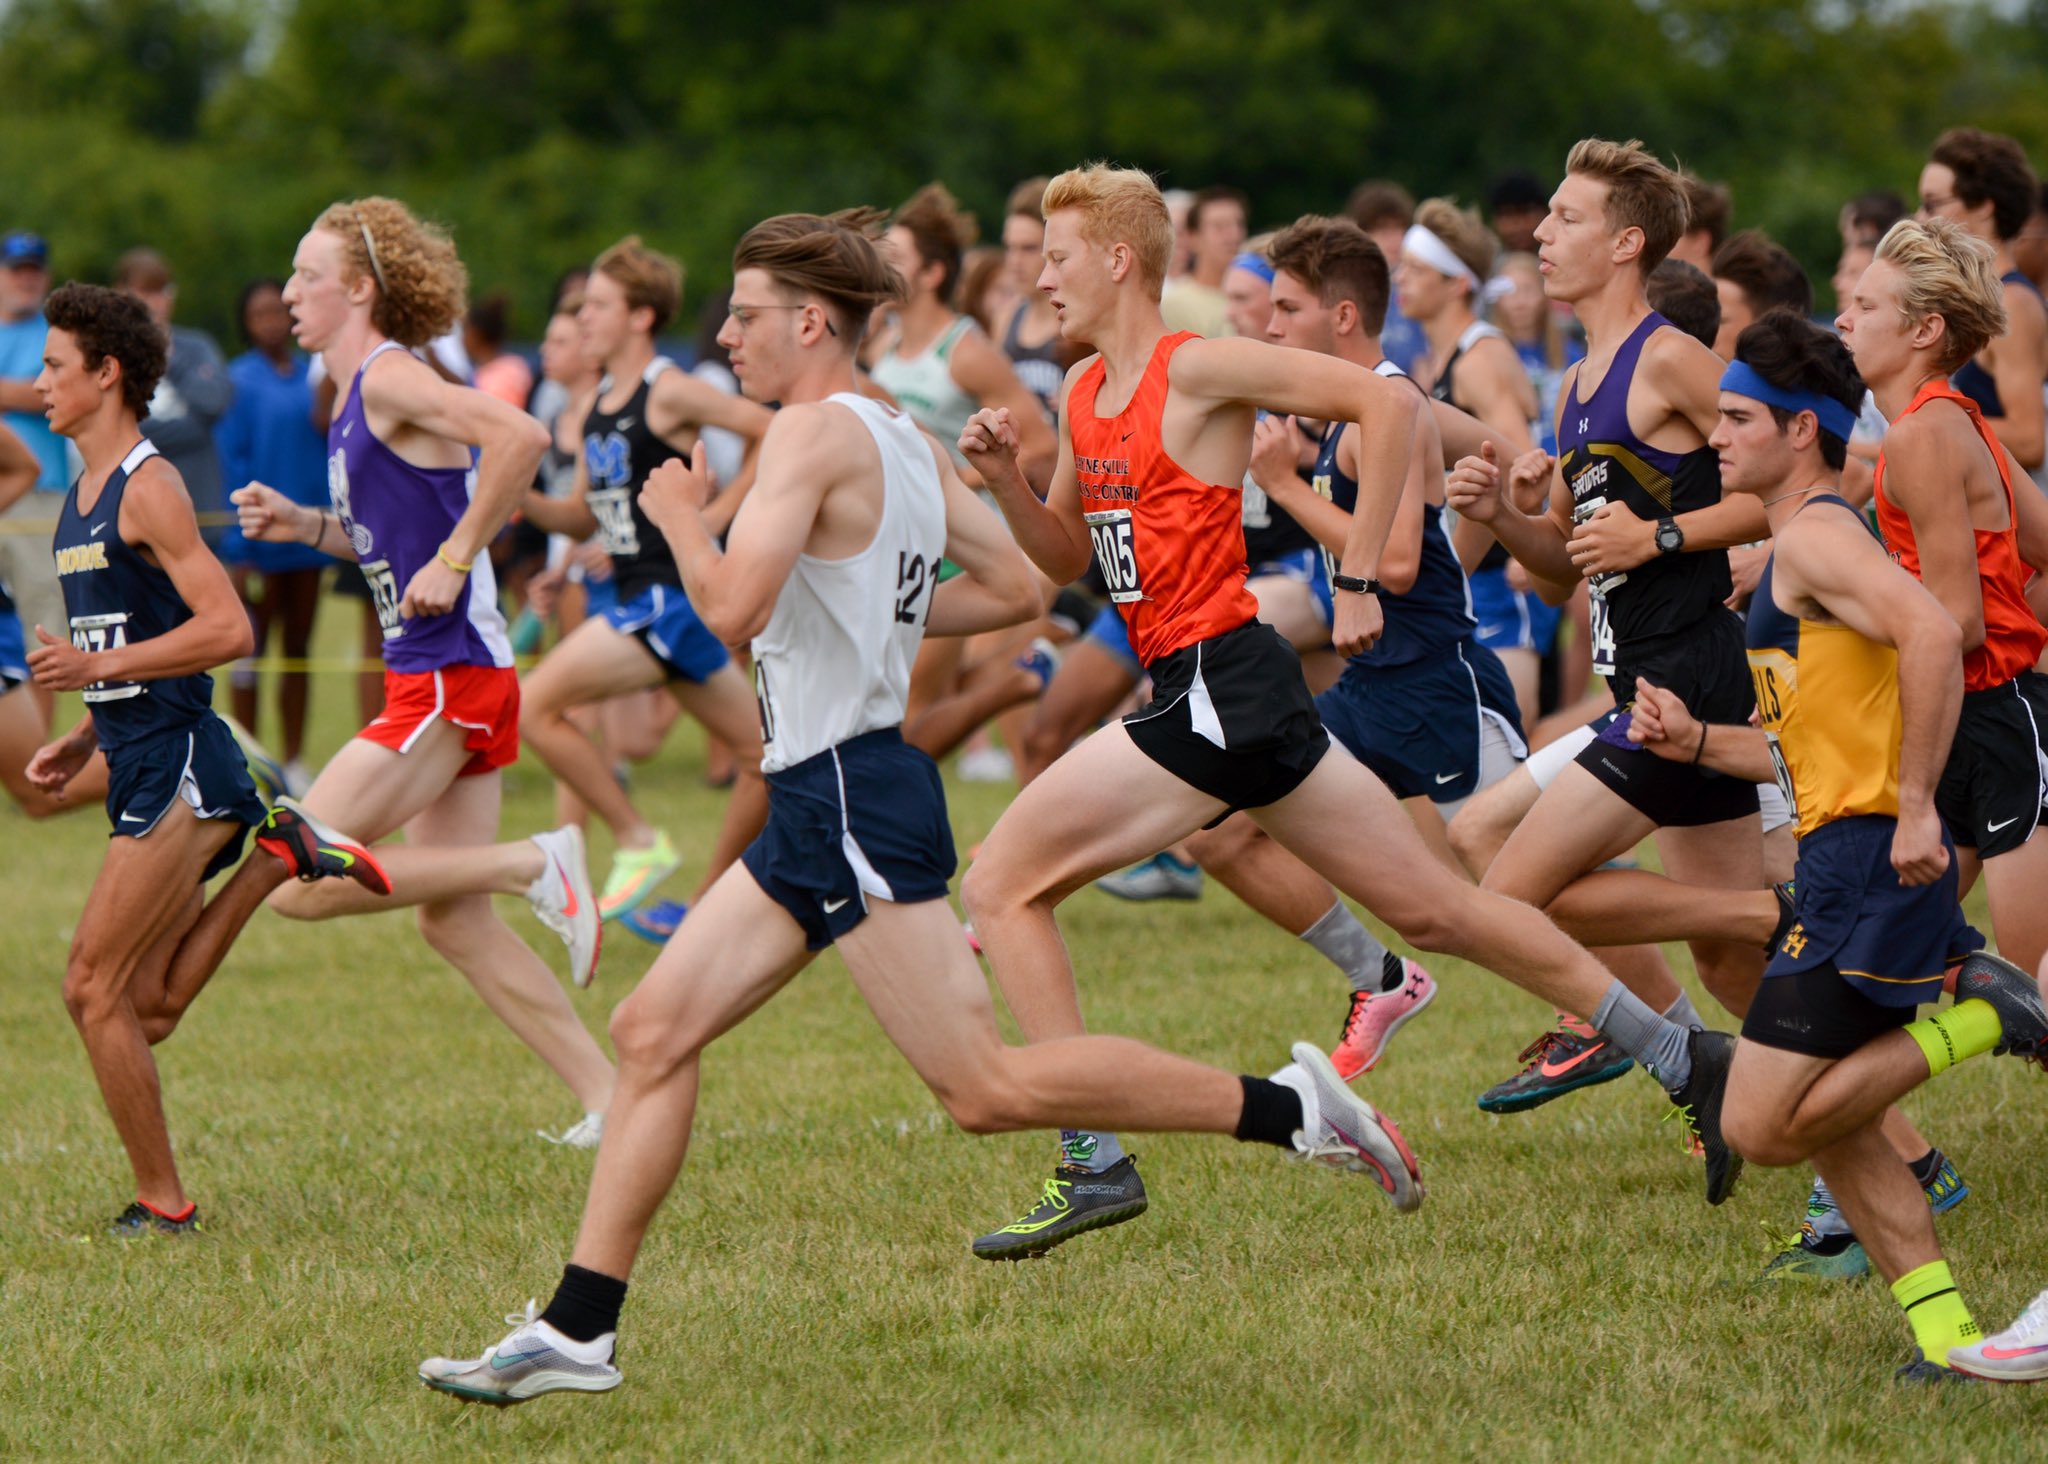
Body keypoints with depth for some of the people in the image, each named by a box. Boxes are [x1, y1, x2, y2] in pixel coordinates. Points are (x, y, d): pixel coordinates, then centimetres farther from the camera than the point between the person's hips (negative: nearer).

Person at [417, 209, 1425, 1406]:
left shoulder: (817, 431, -14)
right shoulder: (908, 443, 13)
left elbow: (734, 604, -24)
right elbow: (1017, 590, 17)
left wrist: (681, 513, -6)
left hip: (856, 801, -10)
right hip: (818, 802, 10)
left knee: (989, 1088, -11)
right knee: (654, 1030, 7)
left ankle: (1289, 1108, -7)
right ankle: (579, 1331, 7)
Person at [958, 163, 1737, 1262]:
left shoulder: (1197, 370, -9)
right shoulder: (1083, 397, 16)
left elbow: (1388, 401, -14)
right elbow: (1067, 556, 27)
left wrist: (1358, 579, -13)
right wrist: (1008, 480, 7)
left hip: (1217, 686, -9)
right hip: (1218, 695, 9)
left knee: (1000, 884, -7)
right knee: (1434, 906, 11)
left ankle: (1095, 1166, -7)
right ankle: (1684, 1058, 15)